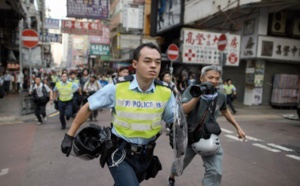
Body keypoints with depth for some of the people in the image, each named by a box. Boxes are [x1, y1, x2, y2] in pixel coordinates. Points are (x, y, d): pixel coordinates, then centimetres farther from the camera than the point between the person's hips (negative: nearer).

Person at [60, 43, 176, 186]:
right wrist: (70, 135, -4)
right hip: (120, 153, -3)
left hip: (145, 155, 4)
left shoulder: (165, 93, -12)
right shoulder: (117, 87, -18)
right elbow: (88, 108, -7)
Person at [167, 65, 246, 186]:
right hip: (190, 136, -2)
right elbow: (182, 111, -26)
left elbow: (225, 112, 17)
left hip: (210, 137, 2)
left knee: (215, 172, -5)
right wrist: (197, 96, -33)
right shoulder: (192, 90, -14)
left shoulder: (221, 96, -4)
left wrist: (238, 127, 18)